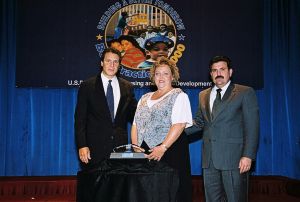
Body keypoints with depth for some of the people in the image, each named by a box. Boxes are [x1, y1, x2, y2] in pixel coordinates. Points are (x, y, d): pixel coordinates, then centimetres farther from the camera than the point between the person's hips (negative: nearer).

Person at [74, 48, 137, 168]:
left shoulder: (127, 87, 9)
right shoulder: (87, 86, 1)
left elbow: (132, 115, 14)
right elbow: (80, 119, -2)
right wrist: (82, 146, -10)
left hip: (120, 145, 2)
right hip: (95, 147, -2)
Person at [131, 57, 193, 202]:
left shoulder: (179, 96, 1)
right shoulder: (144, 98, 20)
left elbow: (179, 125, -11)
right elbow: (135, 125, 16)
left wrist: (163, 148, -19)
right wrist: (135, 147, 0)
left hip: (170, 151, -5)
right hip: (144, 152, 5)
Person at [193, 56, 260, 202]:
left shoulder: (245, 93, 0)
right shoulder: (204, 95, 17)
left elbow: (252, 127, -5)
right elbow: (199, 122, 16)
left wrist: (248, 155, -14)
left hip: (233, 158, -5)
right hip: (209, 159, 5)